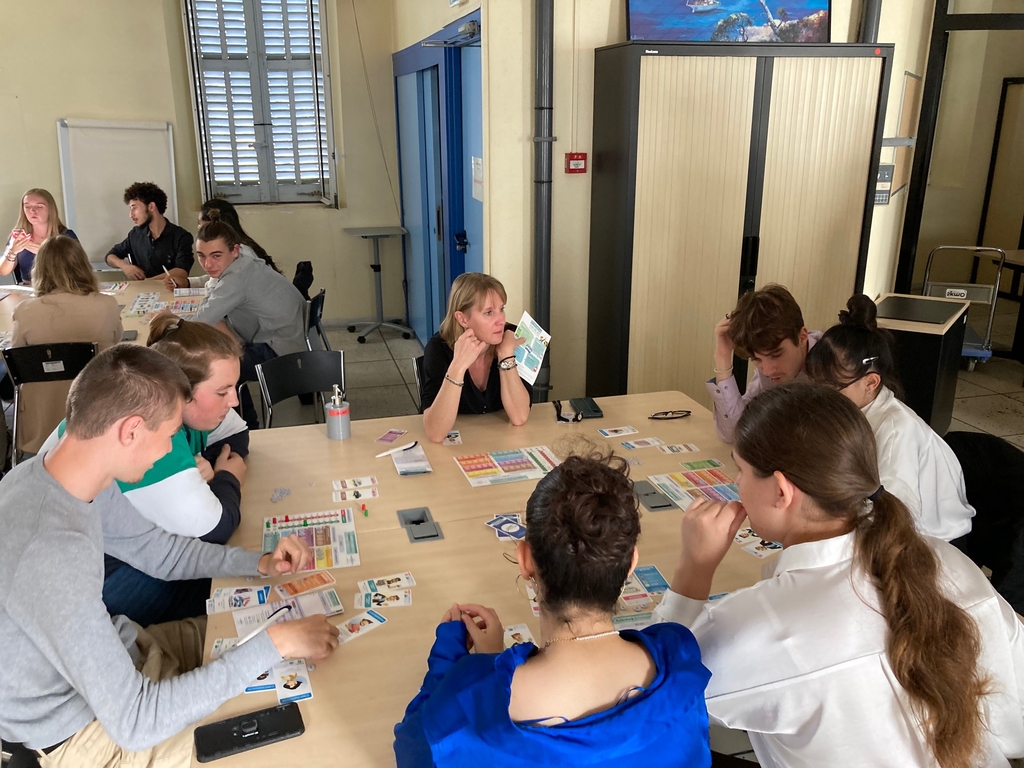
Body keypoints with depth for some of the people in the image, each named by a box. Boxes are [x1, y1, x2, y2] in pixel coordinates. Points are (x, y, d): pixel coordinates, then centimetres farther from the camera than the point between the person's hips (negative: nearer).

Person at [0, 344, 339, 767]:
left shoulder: (63, 477, -10)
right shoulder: (53, 553, -37)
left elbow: (161, 550, 6)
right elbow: (134, 723, -33)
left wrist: (259, 564, -7)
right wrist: (273, 645, -31)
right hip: (79, 730, -8)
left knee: (253, 634, 14)